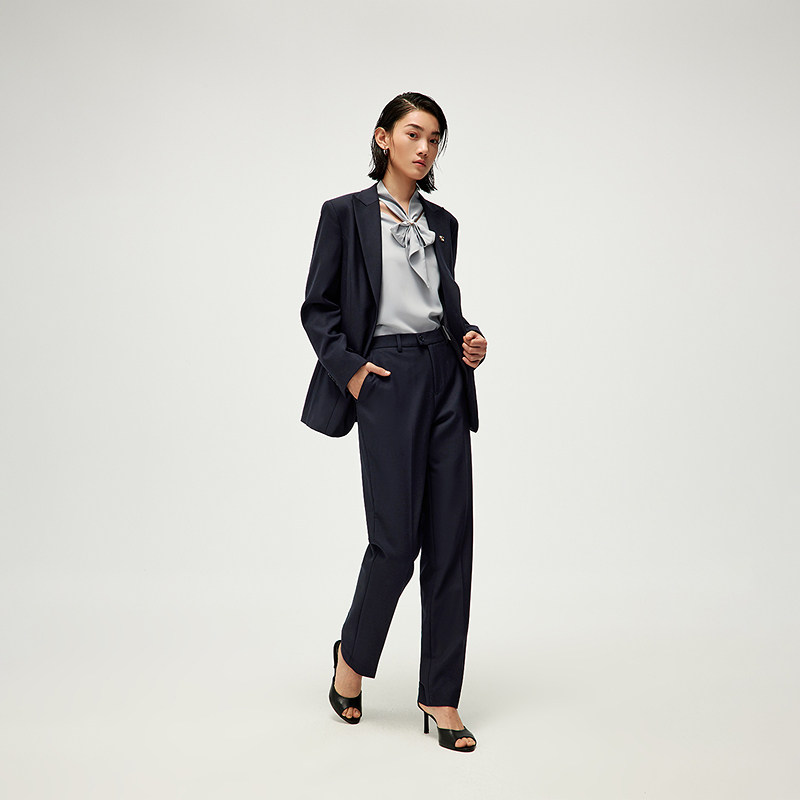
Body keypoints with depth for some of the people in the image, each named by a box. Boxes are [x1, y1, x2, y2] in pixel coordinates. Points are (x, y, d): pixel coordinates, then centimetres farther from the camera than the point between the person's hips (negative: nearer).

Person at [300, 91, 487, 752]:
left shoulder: (442, 223, 16)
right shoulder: (346, 214, 2)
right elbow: (317, 307, 1)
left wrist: (469, 339, 4)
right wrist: (349, 369, -11)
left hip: (444, 379, 5)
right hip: (386, 381, -5)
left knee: (451, 537, 2)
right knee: (396, 538, -6)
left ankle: (441, 697, 11)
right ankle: (353, 655, 24)